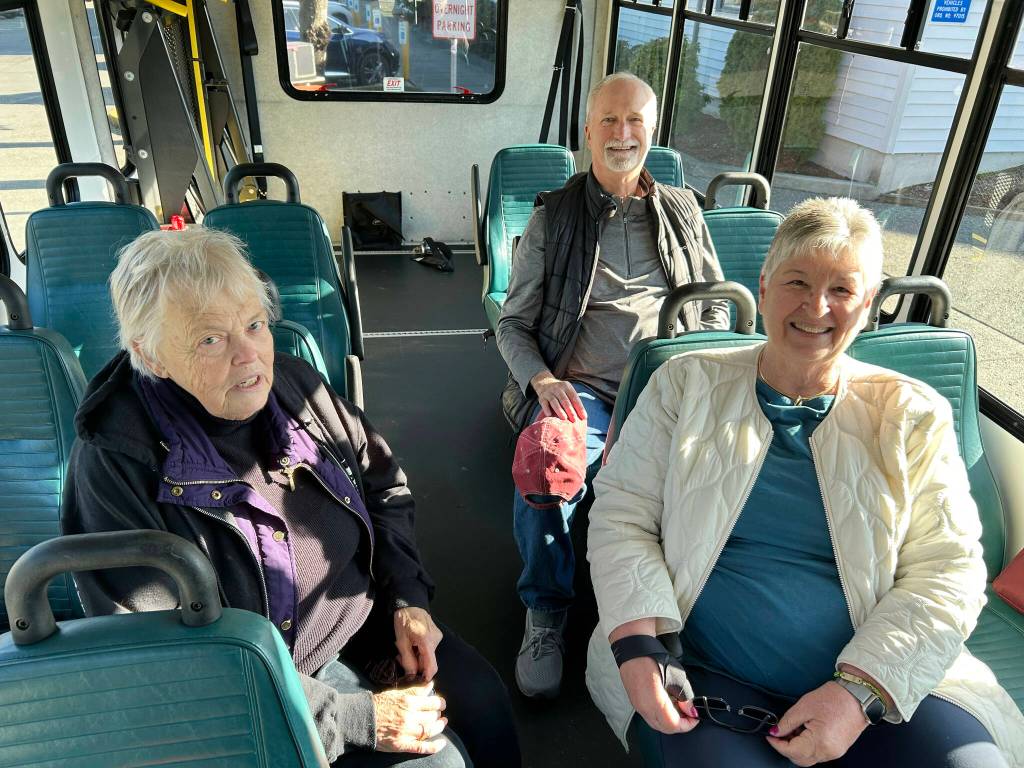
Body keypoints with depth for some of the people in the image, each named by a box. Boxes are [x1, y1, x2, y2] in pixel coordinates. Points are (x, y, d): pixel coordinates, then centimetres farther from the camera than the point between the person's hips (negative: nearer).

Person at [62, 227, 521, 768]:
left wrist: (409, 598, -4)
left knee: (484, 702, -5)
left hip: (365, 619, 5)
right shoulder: (116, 465, -22)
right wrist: (356, 719, -24)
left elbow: (385, 487, 9)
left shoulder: (293, 383, -6)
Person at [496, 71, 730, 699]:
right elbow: (513, 322, 10)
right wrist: (544, 381, -11)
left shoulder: (683, 212, 18)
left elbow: (717, 307, 21)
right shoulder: (553, 217, 11)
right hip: (579, 389, -1)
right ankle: (546, 611, -6)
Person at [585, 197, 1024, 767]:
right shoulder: (688, 384, 4)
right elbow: (620, 517, 0)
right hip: (708, 682, -1)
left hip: (886, 686, 2)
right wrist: (639, 645, -13)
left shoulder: (913, 415, 6)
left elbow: (946, 573, 1)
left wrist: (861, 691, -12)